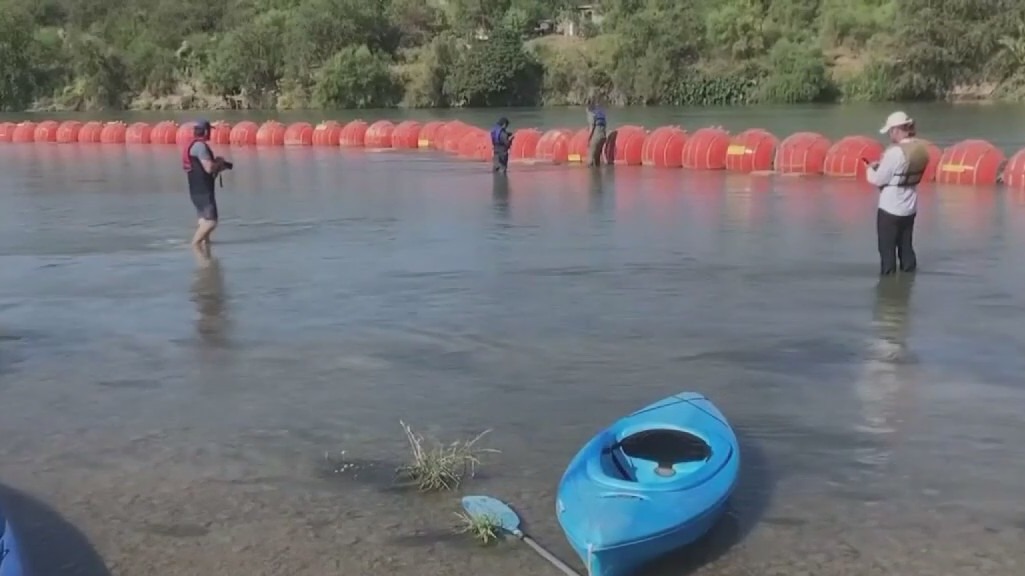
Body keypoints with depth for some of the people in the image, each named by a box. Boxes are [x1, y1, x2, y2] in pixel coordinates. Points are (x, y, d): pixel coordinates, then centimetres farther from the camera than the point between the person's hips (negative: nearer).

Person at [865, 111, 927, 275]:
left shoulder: (895, 152, -23)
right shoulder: (921, 149, 0)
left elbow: (878, 180, -16)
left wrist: (870, 169, 3)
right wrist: (883, 165, 11)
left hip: (890, 208, -7)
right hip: (910, 208, 7)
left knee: (887, 249, 6)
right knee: (906, 247, 17)